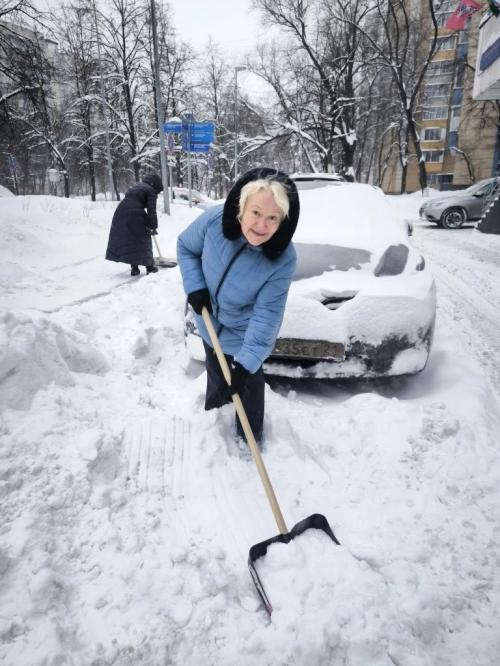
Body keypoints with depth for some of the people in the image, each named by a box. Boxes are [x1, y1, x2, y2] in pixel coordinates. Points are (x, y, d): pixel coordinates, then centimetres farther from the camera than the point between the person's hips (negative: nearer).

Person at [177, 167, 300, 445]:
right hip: (211, 324, 4)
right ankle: (213, 415, 58)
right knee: (216, 374, 28)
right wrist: (194, 286, -19)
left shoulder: (283, 258, -33)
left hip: (246, 336, -3)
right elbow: (185, 247, -6)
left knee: (249, 381, 15)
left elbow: (266, 315, -29)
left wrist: (247, 361, -32)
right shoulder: (214, 220, -28)